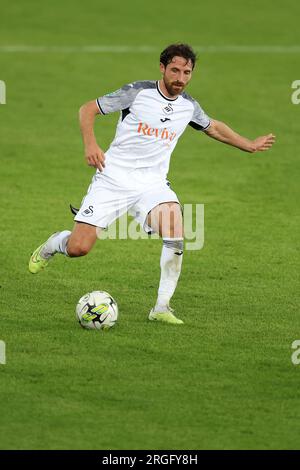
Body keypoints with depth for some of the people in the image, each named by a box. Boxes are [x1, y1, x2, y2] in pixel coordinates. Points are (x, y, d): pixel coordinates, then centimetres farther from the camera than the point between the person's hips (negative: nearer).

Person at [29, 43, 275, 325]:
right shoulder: (138, 92, -8)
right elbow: (88, 109, -4)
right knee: (78, 248, -10)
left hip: (152, 185, 3)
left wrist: (250, 145, 31)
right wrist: (90, 145, -18)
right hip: (113, 177, -3)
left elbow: (214, 128, 29)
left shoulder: (189, 106, 7)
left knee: (175, 233, -26)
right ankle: (52, 245, 29)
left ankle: (162, 307, -17)